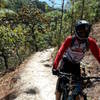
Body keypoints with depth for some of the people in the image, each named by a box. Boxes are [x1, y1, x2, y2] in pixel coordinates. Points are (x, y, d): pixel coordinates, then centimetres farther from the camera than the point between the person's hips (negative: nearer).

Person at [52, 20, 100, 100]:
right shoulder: (70, 39, -26)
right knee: (60, 84, -5)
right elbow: (60, 52, -32)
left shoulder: (90, 42, -21)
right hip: (66, 62, -2)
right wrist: (55, 67, -43)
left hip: (76, 65, 3)